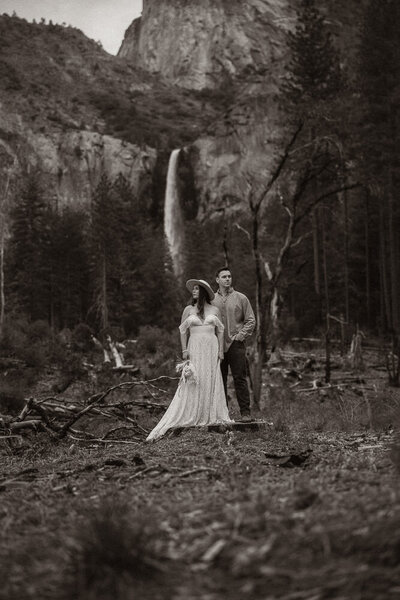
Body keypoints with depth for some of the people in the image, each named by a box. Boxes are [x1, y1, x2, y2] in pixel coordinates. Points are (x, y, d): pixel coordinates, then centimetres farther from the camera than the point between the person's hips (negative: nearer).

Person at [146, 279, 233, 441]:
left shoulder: (214, 310, 7)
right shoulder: (188, 310, 6)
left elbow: (220, 331, 9)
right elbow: (183, 331, 6)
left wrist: (220, 351, 3)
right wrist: (184, 350, -2)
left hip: (211, 348, 1)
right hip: (195, 348, -1)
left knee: (211, 382, 1)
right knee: (193, 382, -5)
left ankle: (211, 416, 7)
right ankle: (191, 417, -2)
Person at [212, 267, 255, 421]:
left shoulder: (241, 298, 5)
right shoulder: (211, 300, 9)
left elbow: (250, 321, 4)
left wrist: (240, 336, -5)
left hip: (236, 345, -2)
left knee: (240, 379, -4)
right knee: (219, 380, 5)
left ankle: (245, 412, -2)